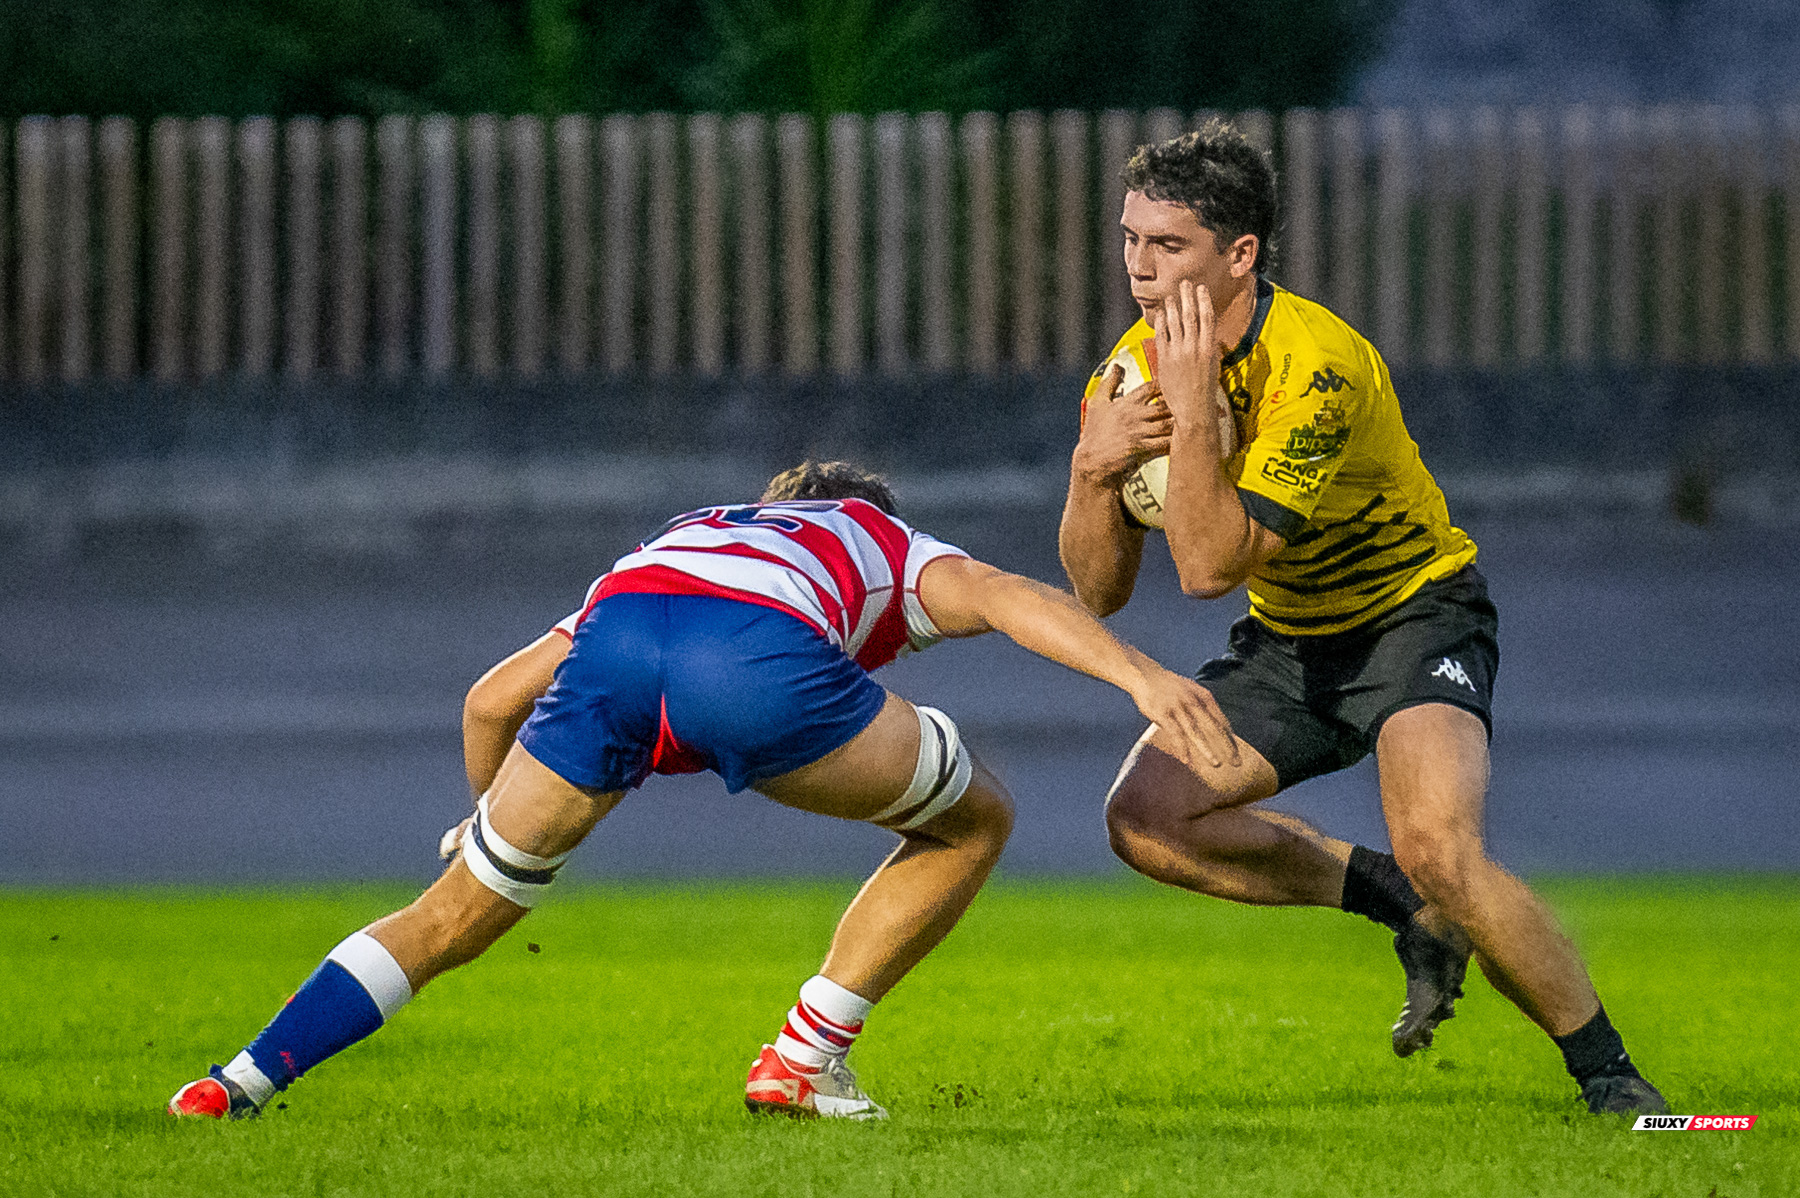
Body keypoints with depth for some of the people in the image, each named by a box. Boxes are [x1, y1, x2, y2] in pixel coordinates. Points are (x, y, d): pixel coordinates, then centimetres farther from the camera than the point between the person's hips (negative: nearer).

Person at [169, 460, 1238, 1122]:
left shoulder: (678, 541, 46)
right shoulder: (895, 552, 38)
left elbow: (492, 700, 44)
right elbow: (1003, 596, 14)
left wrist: (487, 820, 62)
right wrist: (1142, 675, 0)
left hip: (615, 636, 3)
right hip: (758, 657, -3)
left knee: (457, 915, 20)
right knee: (974, 819, 22)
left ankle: (249, 1077, 6)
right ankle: (805, 1059, 19)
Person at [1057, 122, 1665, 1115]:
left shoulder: (1315, 368, -28)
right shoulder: (1137, 367, -7)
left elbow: (1211, 565, -32)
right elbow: (1098, 590, -4)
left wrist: (1193, 408, -36)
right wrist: (1092, 466, -22)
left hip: (1416, 615, -7)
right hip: (1288, 640, 7)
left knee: (1438, 848, -30)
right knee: (1144, 818, -14)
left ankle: (1611, 1077, -13)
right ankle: (1409, 912, 3)